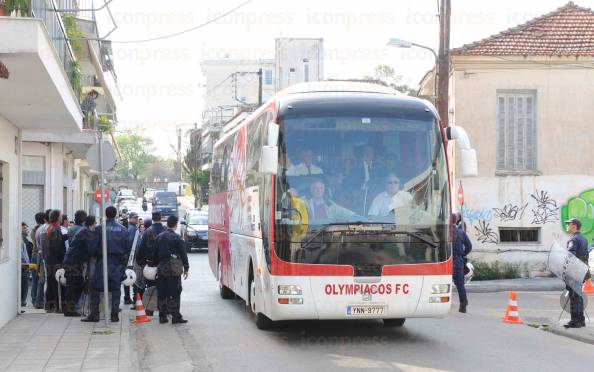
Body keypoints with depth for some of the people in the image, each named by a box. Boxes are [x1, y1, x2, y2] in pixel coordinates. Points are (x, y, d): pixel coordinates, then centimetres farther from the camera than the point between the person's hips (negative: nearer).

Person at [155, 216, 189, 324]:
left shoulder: (159, 237, 7)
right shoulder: (177, 238, -11)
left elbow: (155, 253, 11)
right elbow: (183, 254, -10)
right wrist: (186, 268, -3)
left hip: (161, 269, 5)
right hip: (174, 269, -5)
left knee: (162, 293, 9)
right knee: (175, 293, -2)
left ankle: (162, 316, 13)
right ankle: (175, 316, -3)